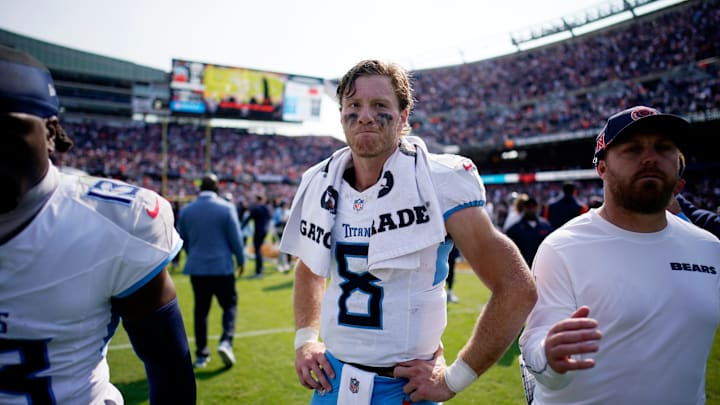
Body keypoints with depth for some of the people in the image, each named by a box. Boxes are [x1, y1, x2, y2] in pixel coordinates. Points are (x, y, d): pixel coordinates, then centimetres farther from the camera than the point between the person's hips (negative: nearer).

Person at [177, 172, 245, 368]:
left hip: (196, 267, 3)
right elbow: (235, 238, -6)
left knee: (200, 310, 10)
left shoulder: (186, 210, 2)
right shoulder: (226, 207, -8)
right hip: (222, 266, -3)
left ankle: (201, 355, 14)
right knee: (229, 305, 10)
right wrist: (240, 260, 8)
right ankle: (226, 341, -9)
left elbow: (182, 240, 9)